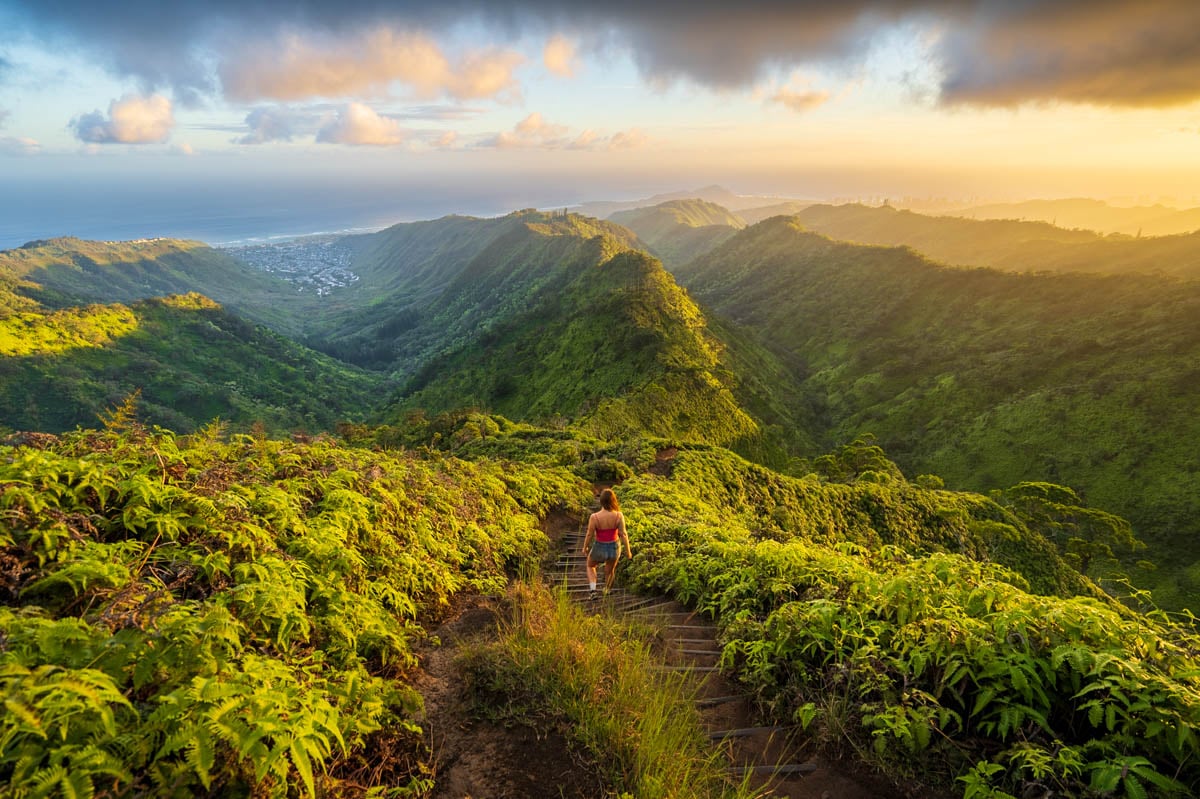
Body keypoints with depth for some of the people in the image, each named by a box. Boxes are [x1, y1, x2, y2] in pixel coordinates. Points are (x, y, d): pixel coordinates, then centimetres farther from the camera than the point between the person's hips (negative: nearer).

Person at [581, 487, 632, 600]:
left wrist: (585, 548, 4)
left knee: (590, 566, 31)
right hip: (614, 548, 2)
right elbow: (623, 534, -17)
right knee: (610, 570, 33)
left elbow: (589, 535, -15)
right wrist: (628, 550, -2)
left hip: (599, 548, -2)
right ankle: (606, 589, 56)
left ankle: (593, 591, 16)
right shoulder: (619, 516, -24)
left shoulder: (594, 517, -27)